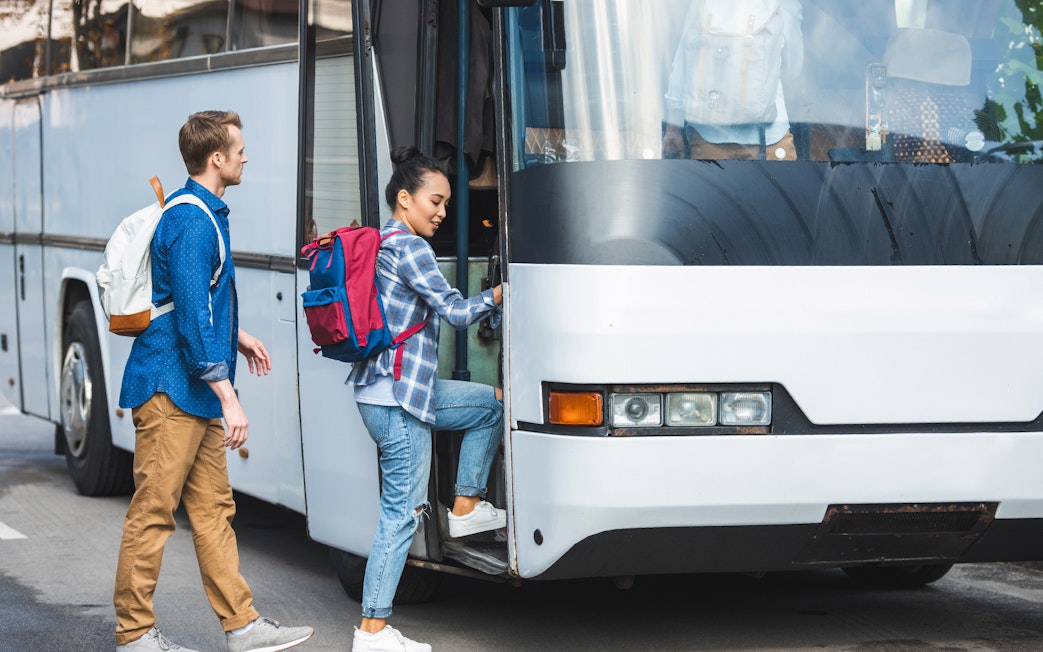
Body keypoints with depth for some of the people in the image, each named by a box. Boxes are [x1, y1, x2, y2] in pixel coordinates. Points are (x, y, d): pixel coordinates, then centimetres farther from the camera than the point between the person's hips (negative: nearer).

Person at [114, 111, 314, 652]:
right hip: (170, 389, -10)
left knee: (213, 509, 10)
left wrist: (234, 335, 33)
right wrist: (227, 396, -23)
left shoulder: (207, 214, 15)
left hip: (197, 394, 10)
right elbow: (193, 316, -23)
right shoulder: (192, 222, -18)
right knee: (153, 512, -4)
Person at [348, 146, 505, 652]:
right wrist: (502, 293, -3)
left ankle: (466, 507, 23)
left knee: (492, 403, 22)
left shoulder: (382, 245, 15)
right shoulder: (410, 249, -14)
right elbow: (456, 312, -16)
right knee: (402, 513, -6)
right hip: (397, 399, -10)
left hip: (384, 389, 10)